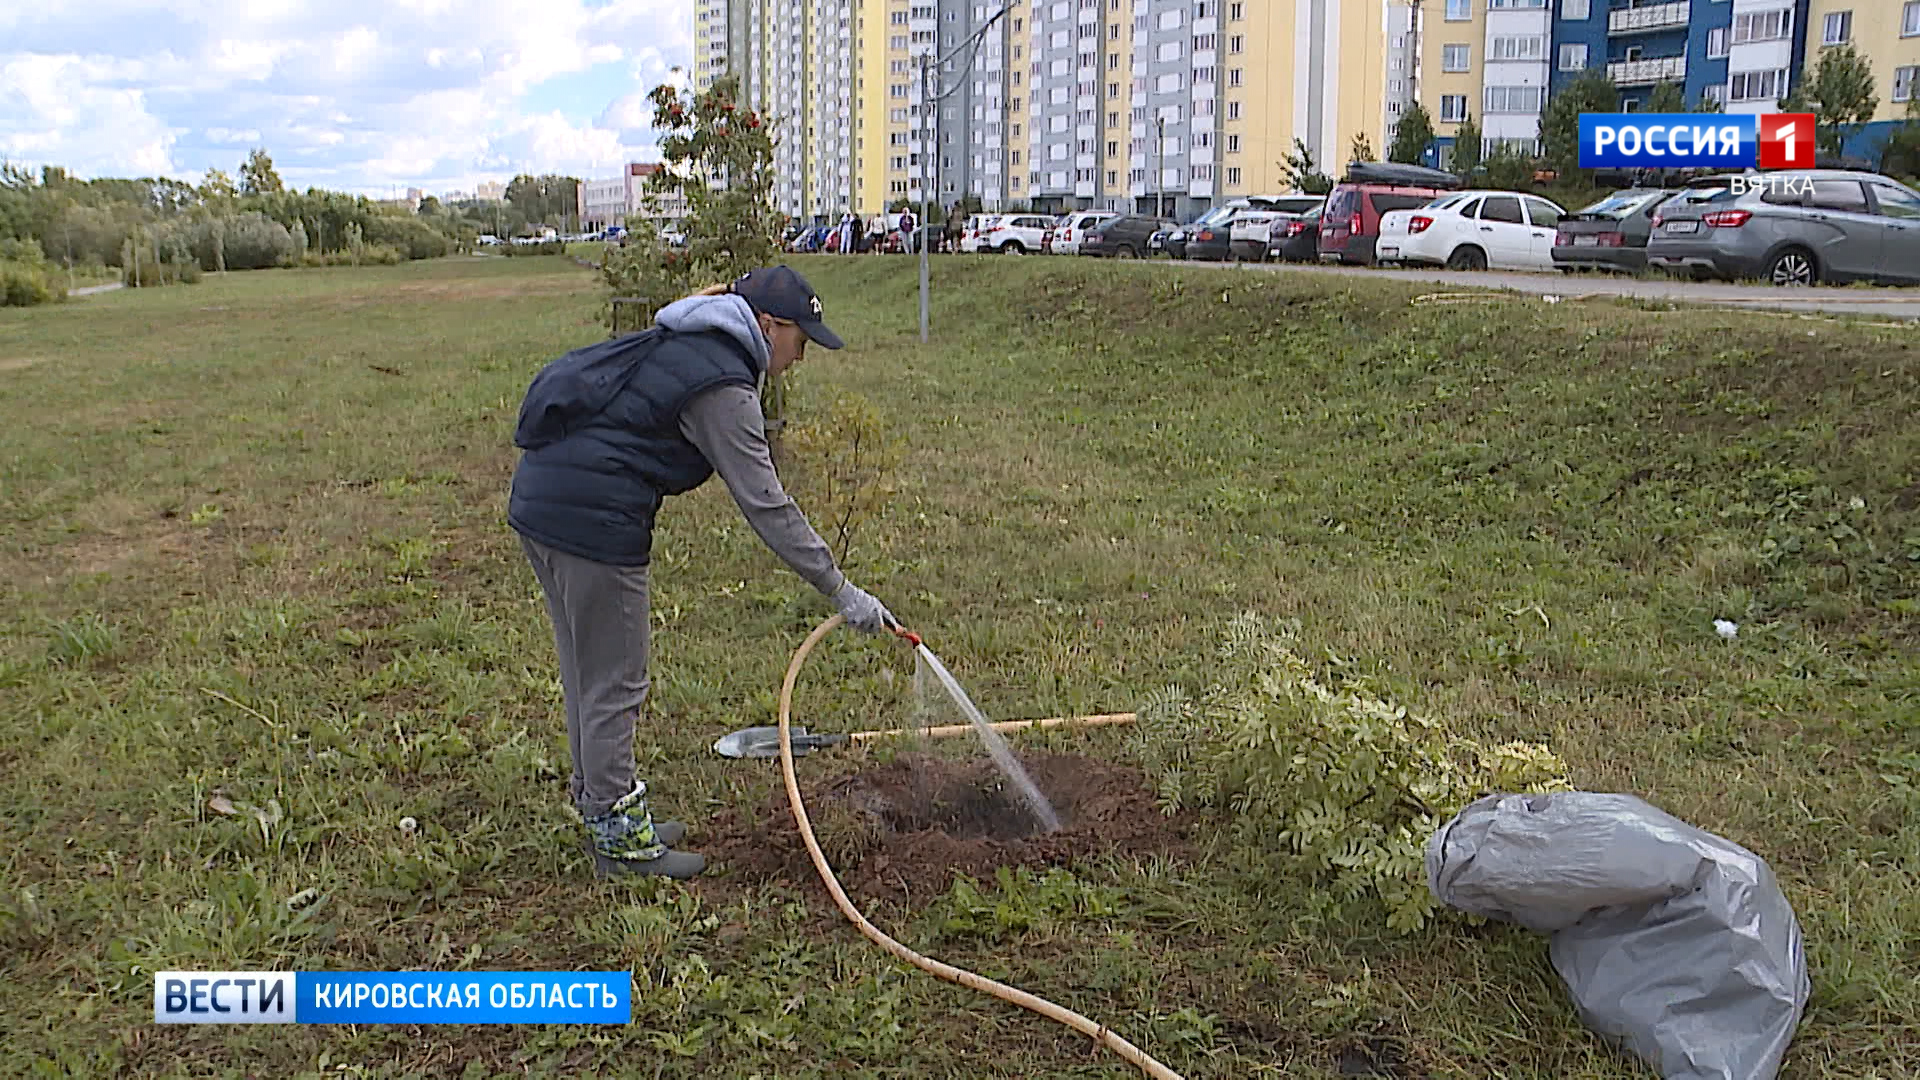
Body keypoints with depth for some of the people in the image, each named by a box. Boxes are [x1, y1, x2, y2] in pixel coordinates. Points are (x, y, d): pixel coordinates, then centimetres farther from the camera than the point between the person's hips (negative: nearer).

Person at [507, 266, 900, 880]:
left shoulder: (684, 347, 18)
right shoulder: (722, 387, -12)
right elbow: (767, 506, -15)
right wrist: (841, 593, -11)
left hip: (538, 498, 10)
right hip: (592, 519, -10)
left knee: (586, 673, 19)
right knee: (614, 684, 1)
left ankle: (602, 806, 33)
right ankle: (618, 836, 13)